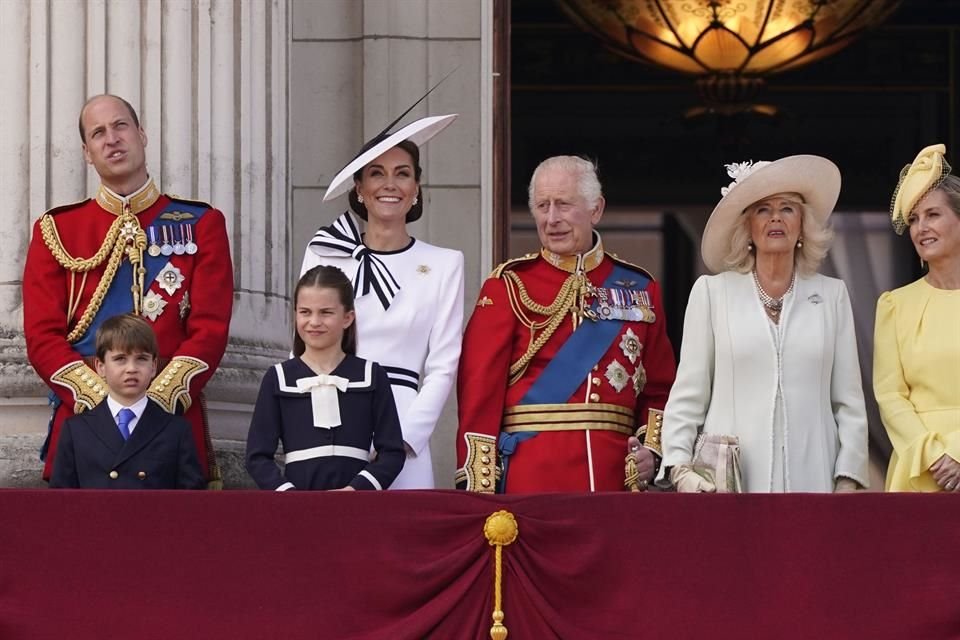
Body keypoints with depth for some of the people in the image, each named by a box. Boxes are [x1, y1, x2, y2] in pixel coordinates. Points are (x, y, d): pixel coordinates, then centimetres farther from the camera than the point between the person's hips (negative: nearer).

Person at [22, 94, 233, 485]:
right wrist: (99, 399, -13)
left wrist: (158, 399, -14)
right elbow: (42, 335, 1)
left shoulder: (200, 224, 8)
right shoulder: (55, 230, 10)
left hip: (173, 414, 0)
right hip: (82, 417, 0)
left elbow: (211, 329, 0)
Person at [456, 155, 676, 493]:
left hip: (615, 475, 3)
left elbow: (659, 389, 15)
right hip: (530, 476, -2)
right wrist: (478, 488, -12)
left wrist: (652, 449, -3)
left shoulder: (639, 288, 11)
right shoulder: (509, 285, 3)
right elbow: (480, 387, -4)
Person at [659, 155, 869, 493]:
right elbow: (687, 396, 5)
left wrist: (847, 481, 0)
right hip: (728, 485, -1)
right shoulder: (712, 292, 8)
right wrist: (680, 469, -7)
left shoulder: (832, 295, 12)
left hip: (810, 478, 1)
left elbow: (848, 401, 10)